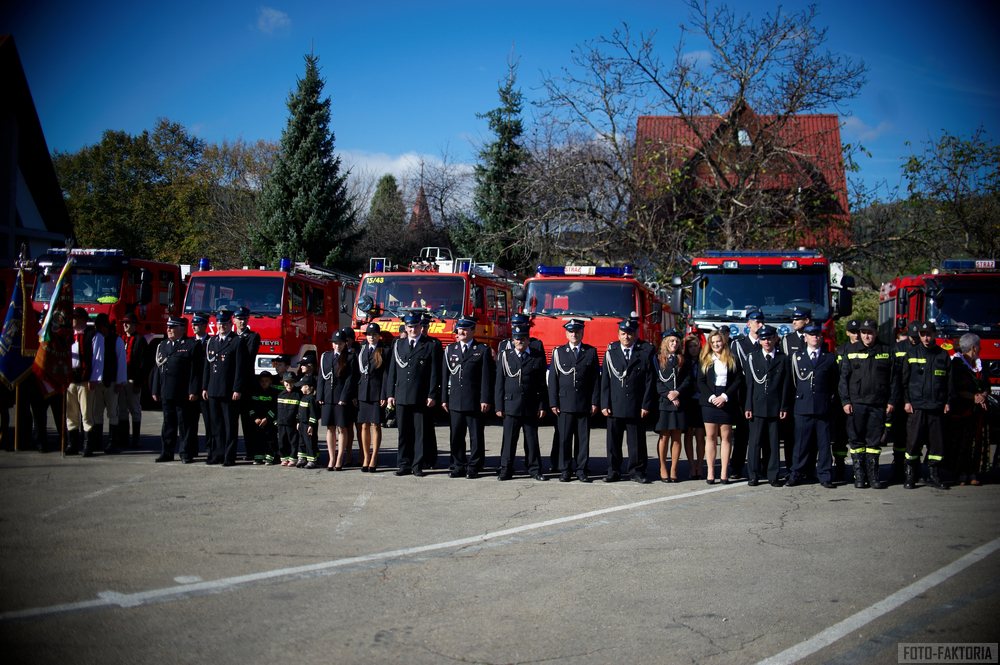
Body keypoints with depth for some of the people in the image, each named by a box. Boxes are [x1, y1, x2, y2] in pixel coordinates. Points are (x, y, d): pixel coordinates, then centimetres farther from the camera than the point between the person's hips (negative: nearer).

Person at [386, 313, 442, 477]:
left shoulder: (432, 345, 1)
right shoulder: (398, 344, 14)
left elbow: (435, 372, -2)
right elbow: (392, 370, 14)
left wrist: (432, 395, -9)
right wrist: (390, 393, 7)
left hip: (422, 398, -3)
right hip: (401, 396, 3)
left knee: (421, 433, 1)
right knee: (403, 432, 7)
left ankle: (418, 465, 7)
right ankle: (404, 465, 14)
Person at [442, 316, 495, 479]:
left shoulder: (483, 350, 2)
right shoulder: (450, 349, 14)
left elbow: (487, 377, -3)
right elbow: (445, 375, 13)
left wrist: (485, 400, -10)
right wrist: (444, 398, 8)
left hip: (475, 402, -4)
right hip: (455, 401, 4)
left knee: (476, 436, 2)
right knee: (456, 435, 6)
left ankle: (474, 467, 10)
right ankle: (459, 466, 15)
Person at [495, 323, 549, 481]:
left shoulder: (538, 357, 6)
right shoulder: (504, 356, 7)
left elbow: (542, 384, 6)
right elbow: (499, 383, 6)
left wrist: (543, 406, 0)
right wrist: (499, 406, 1)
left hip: (531, 406, 0)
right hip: (511, 404, 0)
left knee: (532, 439, 6)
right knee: (509, 439, 2)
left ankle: (534, 469, 15)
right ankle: (506, 470, 9)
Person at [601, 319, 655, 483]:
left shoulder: (645, 354, 4)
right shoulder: (610, 353, 8)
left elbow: (649, 382, 2)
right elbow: (605, 381, 6)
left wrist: (646, 405, -5)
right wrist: (604, 404, -2)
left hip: (636, 407, -1)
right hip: (614, 406, 1)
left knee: (637, 441, 3)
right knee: (613, 441, 5)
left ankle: (637, 471, 13)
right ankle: (613, 471, 14)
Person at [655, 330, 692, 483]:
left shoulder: (683, 360, 13)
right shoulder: (658, 359, 6)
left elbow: (688, 380, 5)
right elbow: (656, 381, 0)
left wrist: (678, 392, -10)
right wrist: (669, 395, -12)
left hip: (680, 404, 2)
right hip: (663, 403, -2)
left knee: (676, 438, 1)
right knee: (664, 437, -2)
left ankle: (673, 470, 7)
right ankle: (663, 469, 8)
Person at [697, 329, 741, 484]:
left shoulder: (732, 360, 8)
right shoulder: (705, 360, 10)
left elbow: (737, 381, 1)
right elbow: (701, 382, 4)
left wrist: (725, 397, -10)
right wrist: (712, 397, -10)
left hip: (727, 402, 0)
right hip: (709, 402, 0)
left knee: (726, 437, -1)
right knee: (710, 437, -1)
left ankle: (724, 472, 1)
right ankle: (711, 472, 0)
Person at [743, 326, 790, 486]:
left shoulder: (783, 359, 7)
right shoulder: (752, 358, 6)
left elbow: (785, 386, 4)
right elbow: (749, 384, 3)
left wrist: (784, 407, -2)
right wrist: (748, 407, -4)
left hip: (775, 407, 0)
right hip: (757, 406, 0)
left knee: (774, 442, 5)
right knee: (754, 441, 1)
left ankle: (773, 476, 11)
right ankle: (753, 476, 7)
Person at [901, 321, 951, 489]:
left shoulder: (943, 355, 10)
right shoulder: (912, 354, 7)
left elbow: (949, 380, 12)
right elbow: (905, 379, 7)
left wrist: (948, 401, 4)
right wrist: (906, 401, -1)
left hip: (937, 407, 1)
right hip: (916, 406, -1)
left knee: (937, 441, 2)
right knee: (913, 441, -4)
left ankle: (934, 474, 12)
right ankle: (910, 475, 4)